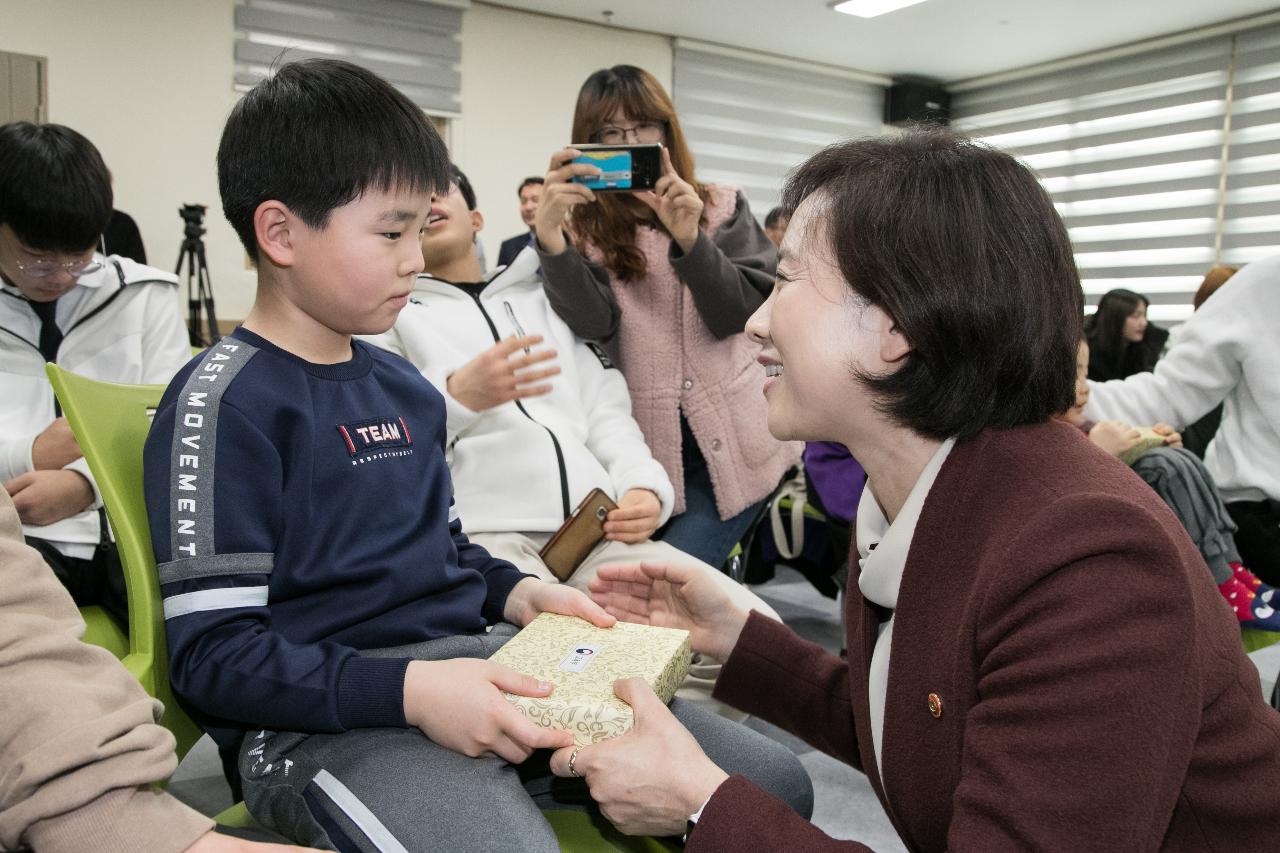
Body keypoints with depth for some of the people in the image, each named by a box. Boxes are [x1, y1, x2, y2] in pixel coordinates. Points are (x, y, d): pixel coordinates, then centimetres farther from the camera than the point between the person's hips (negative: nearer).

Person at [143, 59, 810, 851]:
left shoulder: (406, 386, 15)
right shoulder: (226, 400, -9)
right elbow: (212, 653, -13)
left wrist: (521, 594, 4)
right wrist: (409, 689, -24)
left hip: (474, 661, 8)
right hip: (325, 716, -7)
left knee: (772, 781, 1)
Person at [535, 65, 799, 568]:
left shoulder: (722, 209, 7)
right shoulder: (583, 228, 5)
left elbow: (746, 313, -6)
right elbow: (593, 323, -14)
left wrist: (691, 240, -20)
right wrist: (548, 235, -29)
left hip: (728, 447, -1)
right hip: (644, 454, 1)